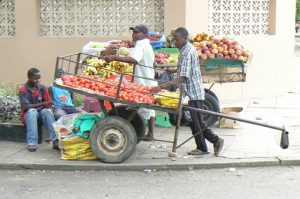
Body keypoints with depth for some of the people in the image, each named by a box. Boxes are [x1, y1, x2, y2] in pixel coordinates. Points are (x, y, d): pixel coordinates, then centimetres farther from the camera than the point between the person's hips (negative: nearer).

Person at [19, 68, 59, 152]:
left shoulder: (43, 88, 2)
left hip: (41, 114, 3)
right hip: (28, 115, -3)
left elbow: (48, 105, 5)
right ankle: (31, 143, -43)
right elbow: (25, 107, -20)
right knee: (32, 111, -36)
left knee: (46, 111, -30)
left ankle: (55, 140, -42)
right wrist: (42, 104, -29)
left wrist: (48, 109, -19)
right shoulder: (23, 89, -9)